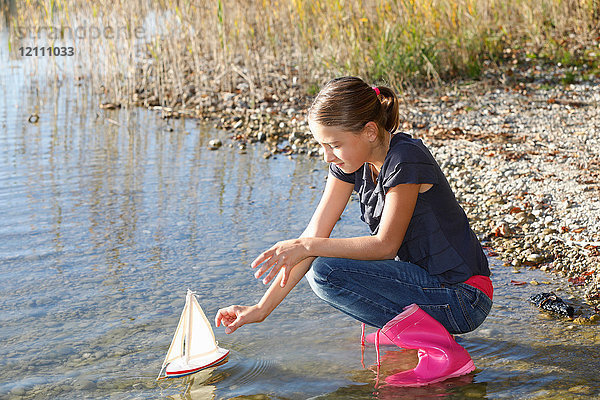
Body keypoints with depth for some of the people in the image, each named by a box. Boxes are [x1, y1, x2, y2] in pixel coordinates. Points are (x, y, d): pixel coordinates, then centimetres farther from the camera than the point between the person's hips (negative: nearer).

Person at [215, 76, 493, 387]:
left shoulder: (405, 159, -22)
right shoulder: (351, 161, 1)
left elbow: (385, 245, -21)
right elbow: (315, 234, -2)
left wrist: (306, 247, -21)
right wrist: (261, 309, -6)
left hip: (463, 299, -9)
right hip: (426, 281, 9)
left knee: (326, 272, -21)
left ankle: (441, 352, -18)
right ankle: (410, 321, 8)